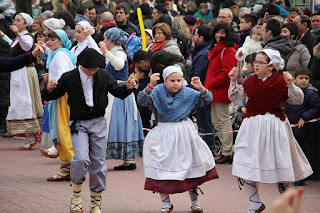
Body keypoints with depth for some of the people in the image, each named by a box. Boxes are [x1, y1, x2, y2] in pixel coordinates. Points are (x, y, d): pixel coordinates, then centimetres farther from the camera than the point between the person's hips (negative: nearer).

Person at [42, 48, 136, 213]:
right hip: (78, 124, -3)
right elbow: (50, 97, 2)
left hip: (98, 123, 3)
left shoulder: (103, 76, 0)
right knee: (81, 159, -21)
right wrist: (49, 89, -21)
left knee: (98, 163, 3)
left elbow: (118, 93, 12)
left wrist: (128, 87, -9)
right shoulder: (69, 78, -7)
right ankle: (76, 194, 2)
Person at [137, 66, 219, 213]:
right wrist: (150, 86, -37)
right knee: (162, 168, -3)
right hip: (164, 133, -2)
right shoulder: (158, 92, -9)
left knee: (190, 166, 9)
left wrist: (201, 88, -19)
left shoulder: (187, 93, -3)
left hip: (184, 132, 2)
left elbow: (207, 100, 1)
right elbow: (141, 101, -22)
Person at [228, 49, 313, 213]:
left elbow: (298, 100, -5)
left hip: (274, 125, -3)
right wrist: (233, 81, -1)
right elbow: (234, 97, 12)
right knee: (243, 167, -3)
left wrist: (290, 85, -19)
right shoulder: (250, 81, 5)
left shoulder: (281, 82, -6)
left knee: (280, 167, 6)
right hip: (252, 126, 3)